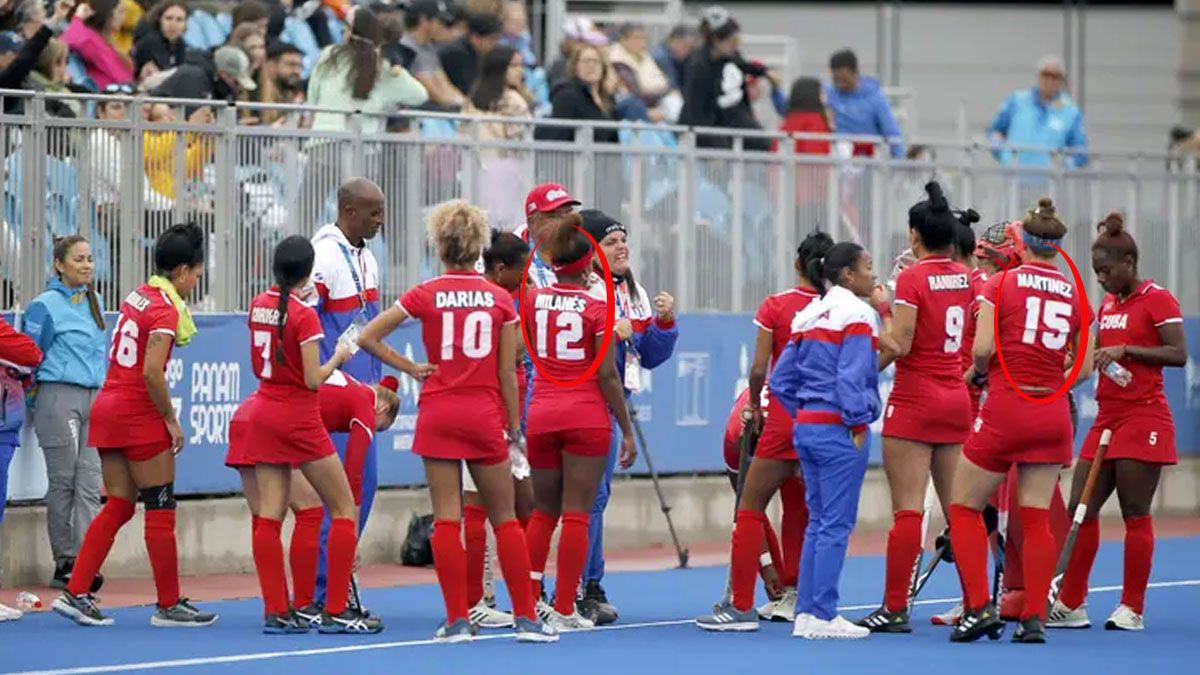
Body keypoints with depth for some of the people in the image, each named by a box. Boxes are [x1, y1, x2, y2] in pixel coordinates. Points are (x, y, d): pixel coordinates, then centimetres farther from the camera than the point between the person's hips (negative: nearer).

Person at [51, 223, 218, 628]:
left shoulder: (138, 297, 10)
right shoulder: (165, 309, -14)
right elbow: (152, 371, -22)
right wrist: (171, 420, -13)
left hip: (107, 408, 8)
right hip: (139, 414, -8)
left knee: (118, 506, 12)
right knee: (161, 510, 1)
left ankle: (75, 593, 6)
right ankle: (168, 605, 6)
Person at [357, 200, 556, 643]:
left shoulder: (425, 295, -2)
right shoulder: (500, 300, 0)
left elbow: (368, 337, -6)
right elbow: (507, 372, 1)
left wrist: (410, 368, 2)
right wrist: (514, 427, 9)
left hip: (438, 412, -1)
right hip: (485, 414, 1)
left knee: (447, 518, 1)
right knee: (504, 518, 8)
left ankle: (457, 620, -2)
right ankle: (527, 618, 8)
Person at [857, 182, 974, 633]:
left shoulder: (911, 279, -12)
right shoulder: (965, 278, 6)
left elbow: (899, 345, -16)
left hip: (915, 400, -6)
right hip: (956, 400, 6)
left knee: (908, 509, -6)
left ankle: (895, 609, -6)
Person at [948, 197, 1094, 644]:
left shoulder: (1000, 285, -5)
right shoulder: (1074, 294, 5)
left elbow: (982, 349, -15)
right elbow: (1085, 368, 8)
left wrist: (975, 372, 6)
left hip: (1006, 407, -4)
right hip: (1052, 414, 4)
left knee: (964, 507, 8)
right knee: (1036, 518, 7)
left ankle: (980, 608, -3)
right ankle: (1034, 618, 1)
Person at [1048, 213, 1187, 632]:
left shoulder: (1156, 299, -7)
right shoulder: (1107, 304, 15)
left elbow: (1178, 354, -15)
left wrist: (1126, 350, -21)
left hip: (1143, 417, -8)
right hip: (1107, 417, 8)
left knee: (1135, 514, -4)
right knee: (1081, 509, 3)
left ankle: (1132, 609, 1)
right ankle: (1071, 605, 7)